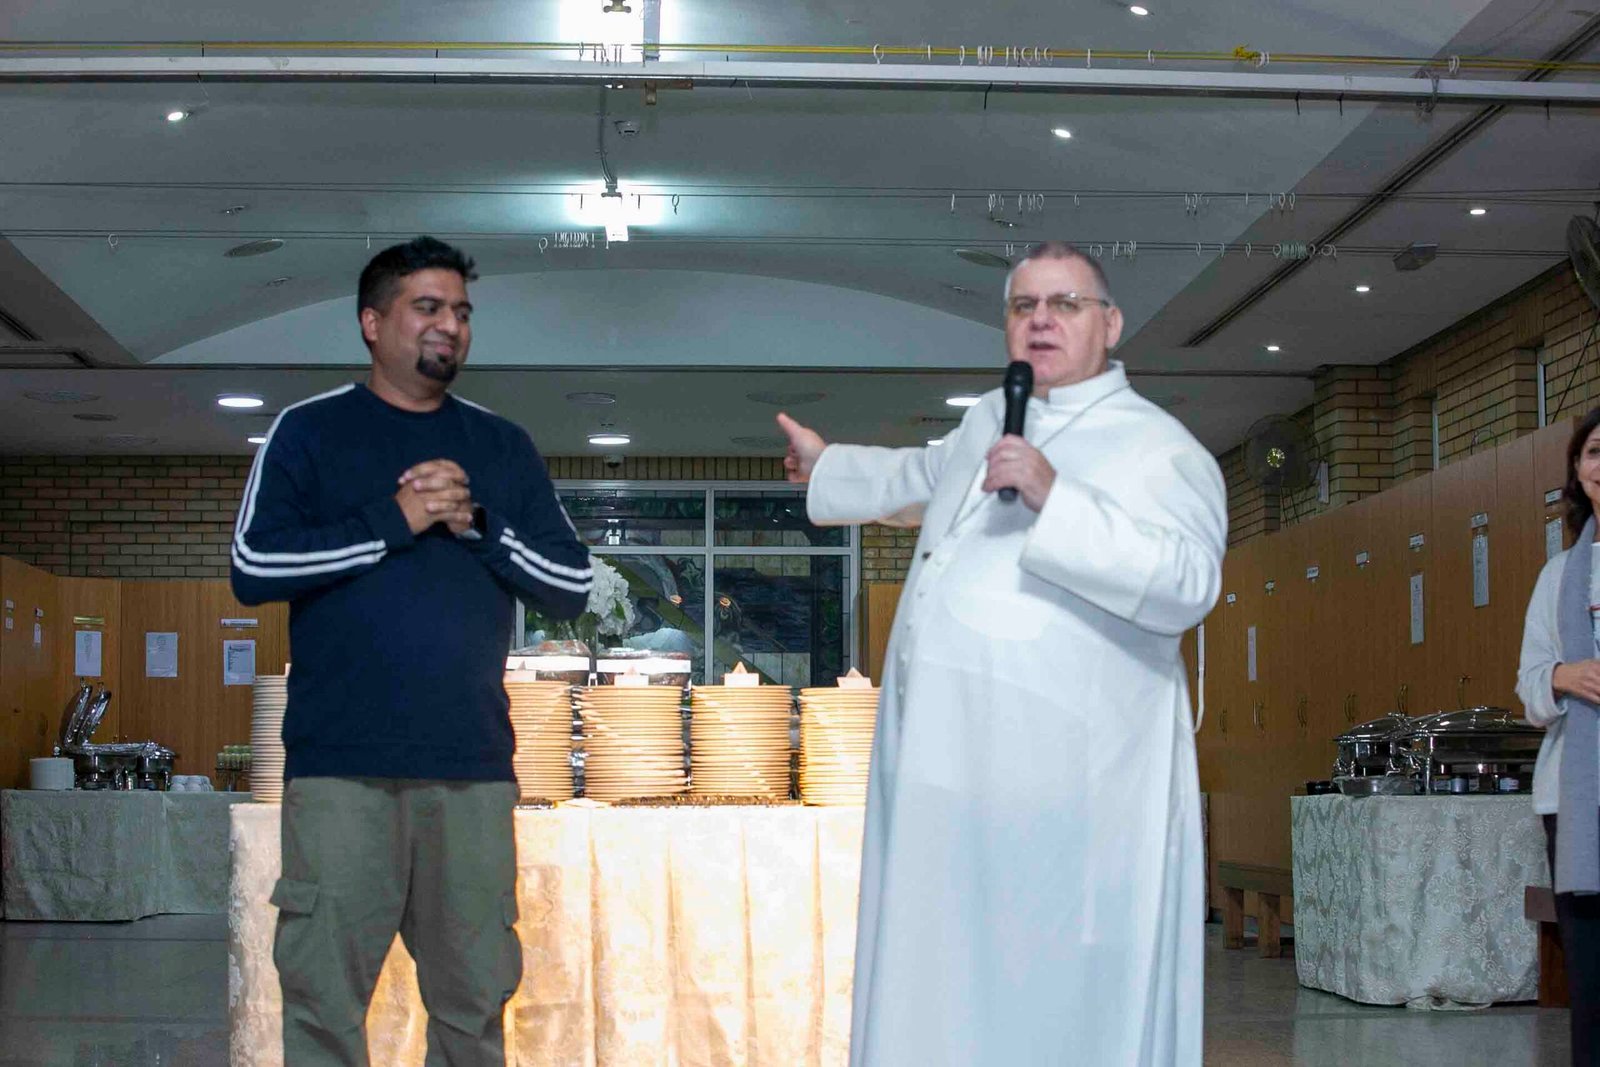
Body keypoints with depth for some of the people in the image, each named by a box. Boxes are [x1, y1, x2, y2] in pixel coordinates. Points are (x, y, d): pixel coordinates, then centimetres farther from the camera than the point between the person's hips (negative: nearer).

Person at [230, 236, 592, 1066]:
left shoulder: (502, 447, 15)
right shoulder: (310, 431, 6)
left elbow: (571, 589, 10)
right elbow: (253, 569, -6)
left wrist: (477, 523, -5)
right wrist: (392, 521, -9)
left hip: (474, 767, 3)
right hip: (342, 768, -3)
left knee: (476, 996, 5)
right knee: (323, 993, -3)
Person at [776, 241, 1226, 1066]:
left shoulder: (1158, 448, -5)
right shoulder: (989, 420, 19)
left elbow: (1186, 582, -22)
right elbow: (924, 480, 42)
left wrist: (1053, 500, -27)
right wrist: (829, 467, 58)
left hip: (1064, 787, -7)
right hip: (948, 765, 7)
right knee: (944, 991, 10)